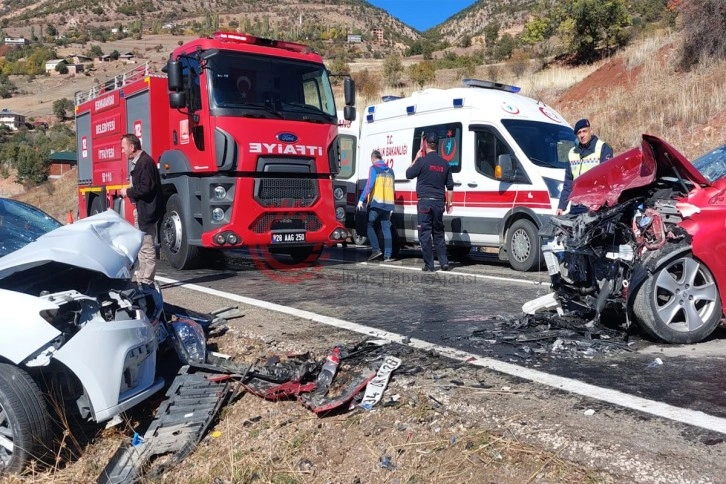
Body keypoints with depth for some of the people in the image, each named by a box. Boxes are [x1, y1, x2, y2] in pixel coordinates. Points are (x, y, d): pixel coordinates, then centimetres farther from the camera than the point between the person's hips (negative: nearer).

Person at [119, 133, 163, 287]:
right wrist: (129, 192, 6)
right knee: (142, 247, 16)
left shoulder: (145, 162, -16)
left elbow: (146, 188, -23)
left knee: (147, 248, -6)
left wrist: (128, 192, -12)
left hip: (147, 211, -11)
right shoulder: (137, 162, 15)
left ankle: (147, 282, -1)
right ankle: (141, 279, 25)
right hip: (141, 210, 11)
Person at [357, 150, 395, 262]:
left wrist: (361, 200, -13)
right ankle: (387, 255, 2)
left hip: (376, 203, -6)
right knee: (386, 229, 6)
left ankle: (376, 249, -7)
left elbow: (369, 185, -13)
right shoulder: (390, 170, 16)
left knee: (369, 225, 4)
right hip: (388, 204, 6)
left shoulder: (374, 168, -3)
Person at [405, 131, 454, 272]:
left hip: (425, 202, -5)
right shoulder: (444, 163, 9)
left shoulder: (422, 161, -9)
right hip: (439, 202, 5)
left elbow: (409, 174, 4)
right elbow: (450, 186, 12)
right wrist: (449, 203, 19)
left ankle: (429, 265, 0)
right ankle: (444, 262, 15)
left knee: (425, 234, 0)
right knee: (438, 233, 17)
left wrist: (416, 159, 12)